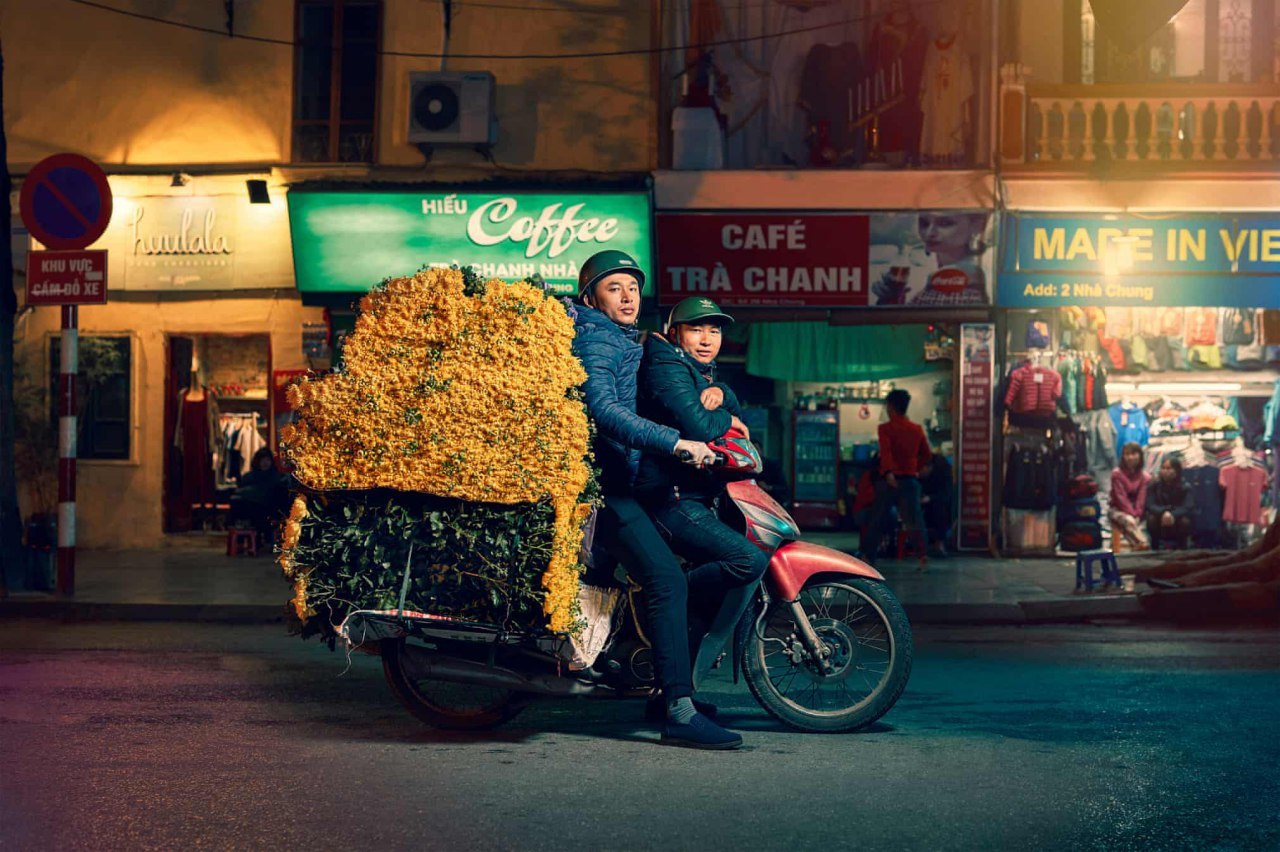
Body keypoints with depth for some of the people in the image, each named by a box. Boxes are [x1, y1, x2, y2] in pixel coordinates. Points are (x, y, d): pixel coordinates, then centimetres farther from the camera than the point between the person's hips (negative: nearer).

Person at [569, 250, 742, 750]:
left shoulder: (626, 343, 24)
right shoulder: (598, 339, -9)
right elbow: (601, 408, -26)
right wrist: (676, 443, -30)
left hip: (617, 478, 11)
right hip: (600, 480, -11)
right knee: (668, 580, -19)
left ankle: (670, 689, 24)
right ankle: (680, 712, -24)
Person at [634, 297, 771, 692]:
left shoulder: (701, 372, 22)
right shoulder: (668, 367, -11)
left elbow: (735, 414, 11)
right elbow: (699, 427, -25)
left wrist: (718, 393, -9)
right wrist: (725, 419, -5)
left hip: (697, 496, 11)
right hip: (668, 498, -11)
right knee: (750, 560, -26)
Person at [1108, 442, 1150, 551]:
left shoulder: (1145, 477, 1)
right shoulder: (1117, 474, -7)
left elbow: (1141, 498, -8)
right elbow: (1121, 497, -13)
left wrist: (1136, 514, -23)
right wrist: (1131, 514, -22)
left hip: (1136, 511, 4)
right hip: (1117, 510, -4)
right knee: (1128, 521, -37)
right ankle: (1142, 543, -59)